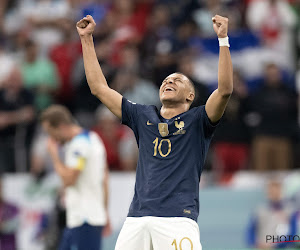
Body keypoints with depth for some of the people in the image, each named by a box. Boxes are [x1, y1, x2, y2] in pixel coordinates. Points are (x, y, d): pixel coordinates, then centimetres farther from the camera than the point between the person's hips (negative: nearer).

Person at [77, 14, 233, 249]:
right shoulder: (144, 117, 22)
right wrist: (87, 39, 22)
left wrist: (223, 39, -12)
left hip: (178, 219, -4)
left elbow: (225, 90, -6)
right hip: (137, 219, 4)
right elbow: (99, 88, 24)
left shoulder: (197, 121, 11)